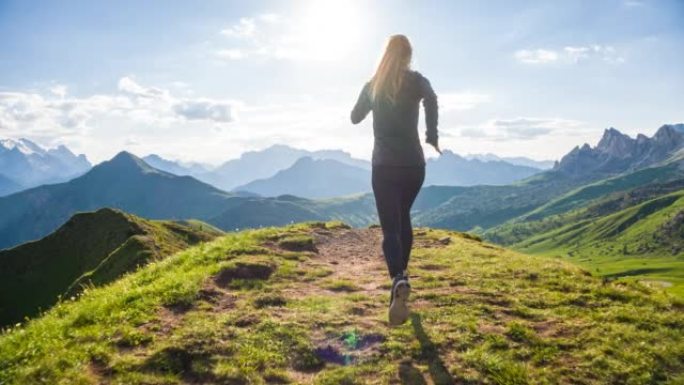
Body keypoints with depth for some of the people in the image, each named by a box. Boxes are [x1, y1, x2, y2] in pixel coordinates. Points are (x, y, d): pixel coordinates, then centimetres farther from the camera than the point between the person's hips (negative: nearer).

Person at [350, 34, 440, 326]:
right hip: (413, 164, 0)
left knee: (390, 228, -6)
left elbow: (356, 117, 21)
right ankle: (401, 275, 29)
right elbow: (431, 100, -25)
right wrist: (432, 136, -14)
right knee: (403, 218, 22)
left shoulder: (372, 85, 7)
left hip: (384, 166, 0)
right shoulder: (416, 81, -2)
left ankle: (399, 281, -31)